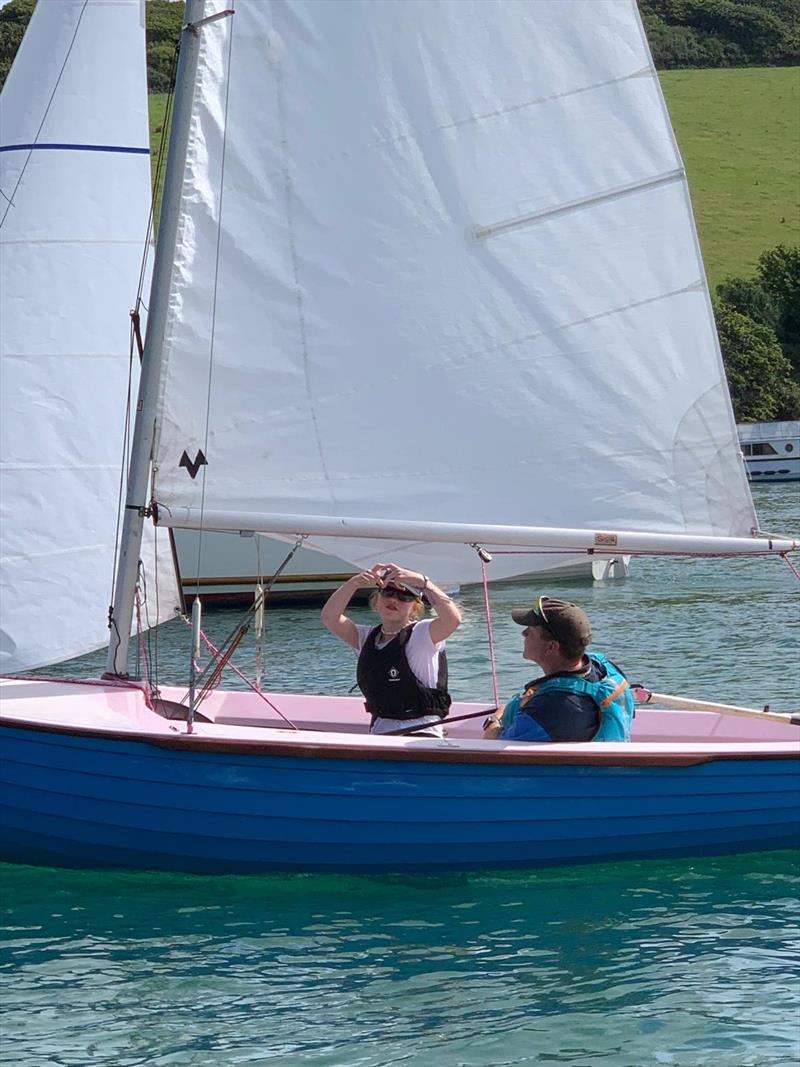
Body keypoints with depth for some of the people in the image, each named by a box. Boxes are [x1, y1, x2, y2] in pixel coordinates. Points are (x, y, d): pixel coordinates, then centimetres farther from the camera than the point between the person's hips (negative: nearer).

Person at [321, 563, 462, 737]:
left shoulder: (422, 633, -3)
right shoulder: (367, 637, 15)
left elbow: (452, 618, -24)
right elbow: (330, 618, 2)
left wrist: (421, 581, -26)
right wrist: (353, 583, -12)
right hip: (378, 736, 5)